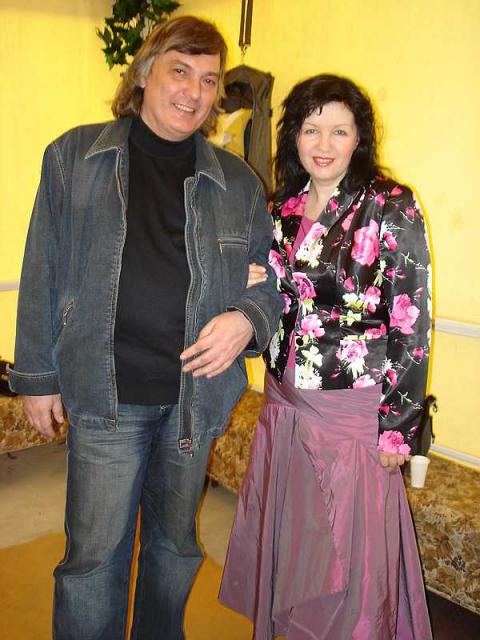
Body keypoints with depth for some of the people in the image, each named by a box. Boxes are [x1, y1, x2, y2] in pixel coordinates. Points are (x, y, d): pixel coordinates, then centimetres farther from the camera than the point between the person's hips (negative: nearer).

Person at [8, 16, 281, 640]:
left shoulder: (238, 181, 5)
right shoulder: (75, 156, 1)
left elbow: (275, 274, 11)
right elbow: (44, 271, 2)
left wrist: (247, 319, -11)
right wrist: (37, 375, 3)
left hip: (196, 393, 3)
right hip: (106, 392, -2)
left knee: (176, 542, 19)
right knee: (95, 552, 4)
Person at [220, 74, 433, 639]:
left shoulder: (390, 207, -10)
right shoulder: (281, 211, 6)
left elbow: (412, 323, -11)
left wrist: (397, 428, -11)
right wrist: (250, 289, -6)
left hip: (354, 412, -5)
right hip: (284, 404, 6)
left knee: (349, 560, 9)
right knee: (283, 545, 20)